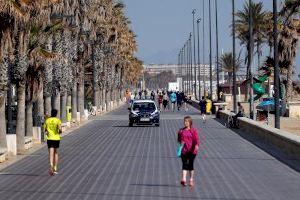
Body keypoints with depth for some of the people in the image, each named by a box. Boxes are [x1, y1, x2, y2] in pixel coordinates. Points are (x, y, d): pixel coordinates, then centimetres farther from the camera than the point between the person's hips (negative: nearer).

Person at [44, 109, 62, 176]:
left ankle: (51, 166, -30)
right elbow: (60, 129, -17)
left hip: (49, 138, 1)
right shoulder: (58, 120, -5)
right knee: (56, 153, 16)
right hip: (56, 138, -1)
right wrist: (60, 132, 6)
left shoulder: (47, 120, 3)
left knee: (51, 154, -5)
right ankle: (55, 169, 18)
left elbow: (44, 130, 5)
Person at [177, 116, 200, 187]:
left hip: (192, 150, -1)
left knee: (190, 164, 7)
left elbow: (197, 139, -10)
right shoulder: (181, 131, 10)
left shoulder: (193, 130, 0)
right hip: (184, 150, 1)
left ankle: (191, 180, 20)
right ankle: (183, 179, -21)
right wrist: (181, 142, -1)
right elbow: (179, 139, 21)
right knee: (185, 164, -10)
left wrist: (197, 145, -28)